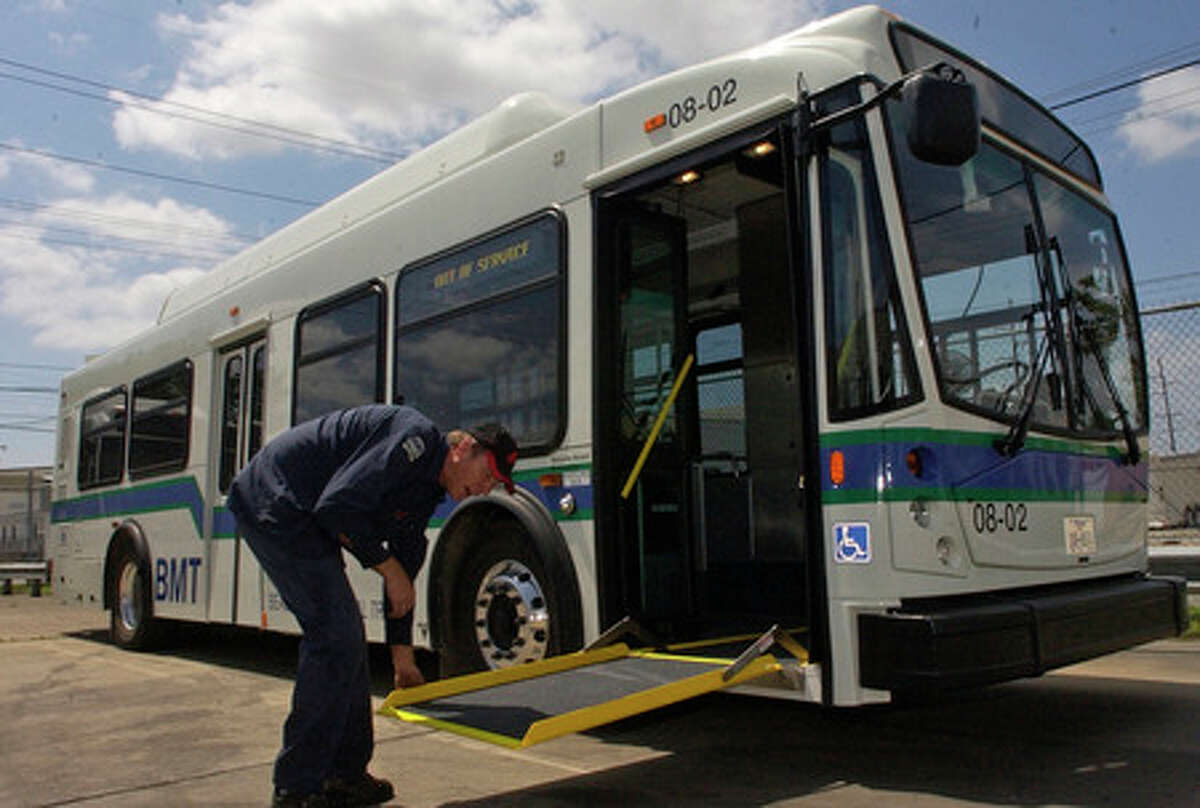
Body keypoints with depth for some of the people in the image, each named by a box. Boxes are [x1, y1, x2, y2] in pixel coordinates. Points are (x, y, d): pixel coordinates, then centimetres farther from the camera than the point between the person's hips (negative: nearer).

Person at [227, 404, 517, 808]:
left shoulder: (427, 493, 10)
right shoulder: (415, 436, -20)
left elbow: (404, 568, 16)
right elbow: (338, 506, -27)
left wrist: (403, 657, 17)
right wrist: (390, 569, -16)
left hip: (300, 517, 10)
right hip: (272, 501, -10)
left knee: (344, 637, 10)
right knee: (336, 635, -12)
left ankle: (344, 772, 20)